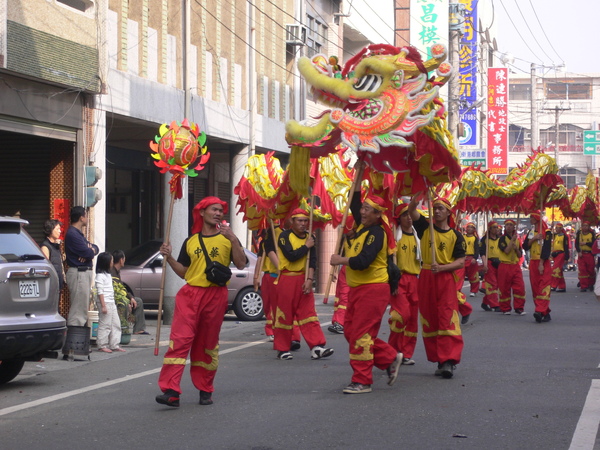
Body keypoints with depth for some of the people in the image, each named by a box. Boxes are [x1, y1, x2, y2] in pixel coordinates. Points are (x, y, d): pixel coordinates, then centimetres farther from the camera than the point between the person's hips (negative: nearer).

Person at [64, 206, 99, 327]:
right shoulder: (72, 234, -15)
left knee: (83, 309, 15)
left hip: (85, 273, 11)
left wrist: (90, 250, -10)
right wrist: (91, 251, 2)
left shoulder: (79, 233, 19)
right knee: (78, 309, -11)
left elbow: (95, 248, 13)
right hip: (78, 273, -11)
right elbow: (88, 253, -21)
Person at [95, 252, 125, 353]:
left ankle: (114, 345, 14)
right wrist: (103, 306, -21)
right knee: (104, 325, -6)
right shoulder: (100, 276, -12)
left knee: (116, 324, 9)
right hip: (105, 303, -10)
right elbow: (100, 292, -16)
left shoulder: (108, 275, 18)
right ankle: (102, 345, -1)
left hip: (112, 303, 10)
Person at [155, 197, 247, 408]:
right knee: (179, 340, -13)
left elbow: (241, 264, -6)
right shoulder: (190, 241, 14)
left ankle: (205, 390, 18)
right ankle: (171, 391, -19)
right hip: (190, 294, 1)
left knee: (208, 344, 7)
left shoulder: (227, 238, 8)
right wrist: (169, 257, 0)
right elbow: (183, 272, 16)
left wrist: (232, 239, -16)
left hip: (216, 296, -1)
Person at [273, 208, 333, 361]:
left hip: (303, 279, 5)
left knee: (309, 313, -3)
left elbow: (312, 260, 1)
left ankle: (316, 347, -9)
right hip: (287, 278, -4)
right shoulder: (285, 236, -7)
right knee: (284, 315, 0)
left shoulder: (309, 237, 9)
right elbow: (291, 255, -21)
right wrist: (306, 246, -9)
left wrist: (309, 279, -12)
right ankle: (282, 349, 9)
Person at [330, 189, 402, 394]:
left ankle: (362, 381, -1)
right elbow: (353, 204, 23)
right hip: (357, 289, 10)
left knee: (361, 334, -8)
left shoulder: (376, 233, -16)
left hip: (373, 290, -10)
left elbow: (362, 261, -27)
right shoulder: (362, 226, 10)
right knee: (350, 331, 11)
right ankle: (390, 358, 23)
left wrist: (340, 260, -13)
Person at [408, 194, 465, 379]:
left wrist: (441, 267, -16)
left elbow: (460, 262, -1)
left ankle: (449, 361, -17)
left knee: (447, 319, -12)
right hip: (426, 278, 3)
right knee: (429, 320, 4)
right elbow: (411, 209, -5)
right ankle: (439, 360, 11)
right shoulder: (426, 227, 9)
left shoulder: (455, 236, 4)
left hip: (446, 279, -3)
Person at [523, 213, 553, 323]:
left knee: (543, 288, -15)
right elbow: (525, 247, 8)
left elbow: (546, 248, -12)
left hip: (544, 263, -7)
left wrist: (541, 264, -18)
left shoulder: (546, 232, -5)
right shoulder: (531, 233, 16)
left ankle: (540, 311, -29)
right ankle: (546, 313, 7)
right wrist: (533, 239, -8)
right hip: (533, 262, 7)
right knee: (535, 288, 3)